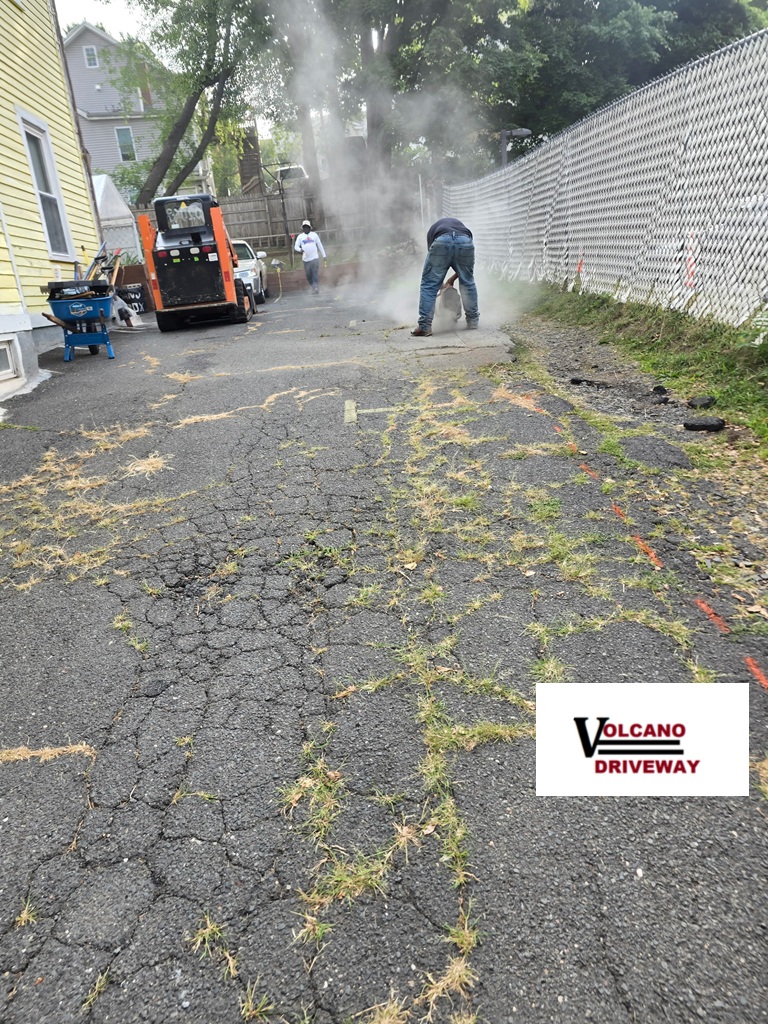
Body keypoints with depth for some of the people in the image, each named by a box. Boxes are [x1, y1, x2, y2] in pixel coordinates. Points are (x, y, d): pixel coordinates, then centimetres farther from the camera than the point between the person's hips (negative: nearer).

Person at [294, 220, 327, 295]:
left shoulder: (314, 234, 8)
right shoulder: (300, 236, 8)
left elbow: (320, 245, 12)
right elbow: (296, 246, 2)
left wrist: (324, 256, 9)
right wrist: (300, 250, -21)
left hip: (314, 258, -2)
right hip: (306, 259, 2)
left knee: (316, 274, -14)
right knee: (308, 275, 6)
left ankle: (316, 289, -17)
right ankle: (313, 287, 28)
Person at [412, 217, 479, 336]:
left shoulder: (433, 228, 39)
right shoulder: (461, 225, 41)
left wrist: (441, 283, 45)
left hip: (441, 241, -2)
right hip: (465, 241, 2)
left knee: (429, 285, 7)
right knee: (468, 283, 22)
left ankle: (424, 326, 1)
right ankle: (473, 321, 30)